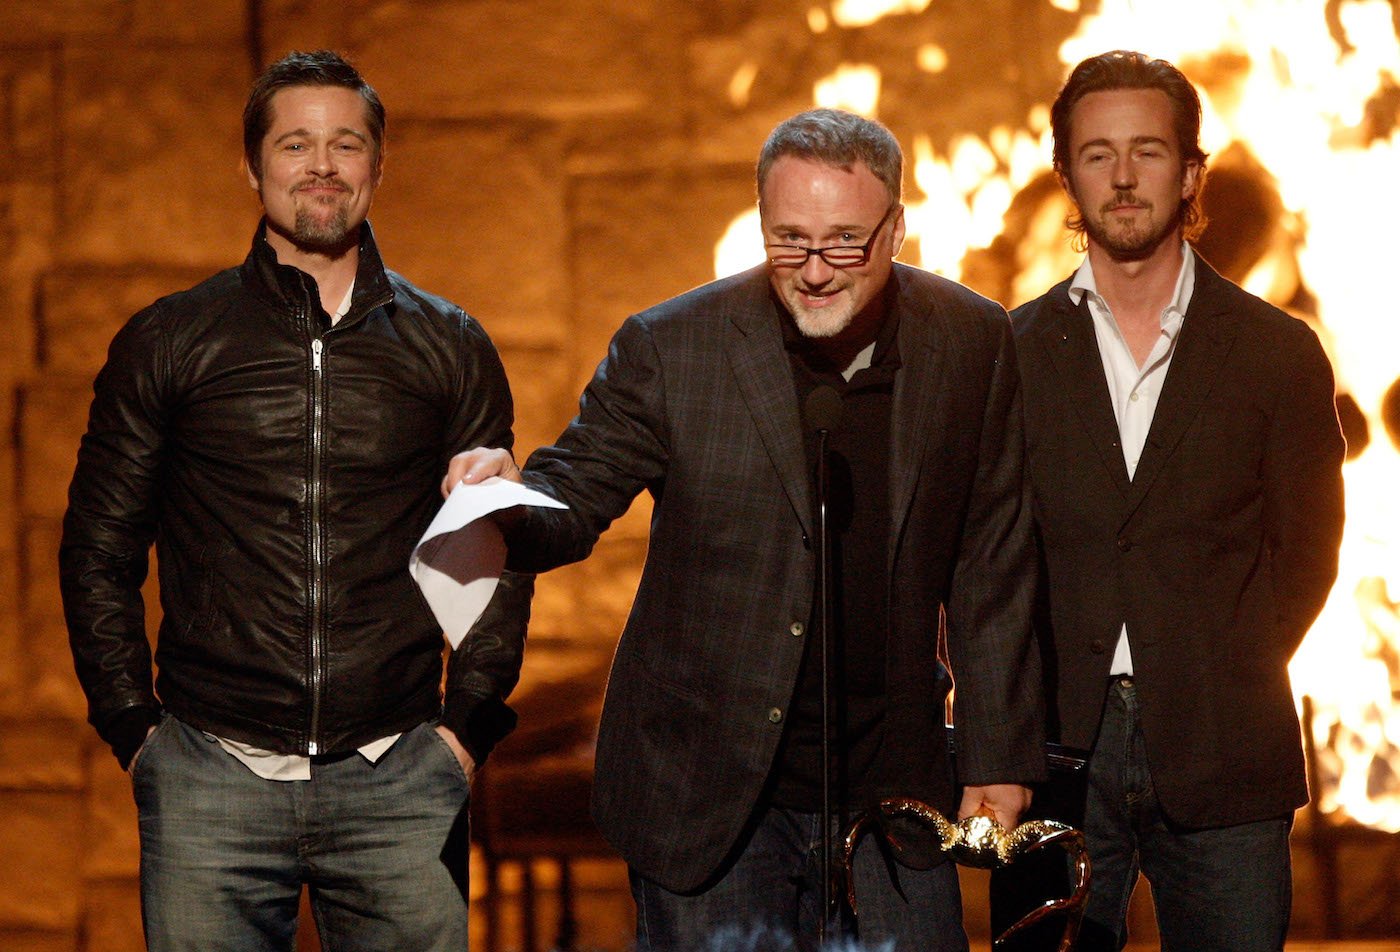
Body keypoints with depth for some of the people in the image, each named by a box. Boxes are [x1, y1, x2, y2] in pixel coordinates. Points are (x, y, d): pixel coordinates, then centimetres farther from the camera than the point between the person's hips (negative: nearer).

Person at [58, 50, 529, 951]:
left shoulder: (450, 347, 9)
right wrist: (132, 728, 2)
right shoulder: (167, 343, 5)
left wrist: (468, 723, 4)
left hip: (399, 777, 1)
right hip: (213, 779, -1)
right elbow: (98, 548, 9)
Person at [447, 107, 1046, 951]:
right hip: (707, 796, -2)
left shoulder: (973, 344, 0)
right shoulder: (672, 347, -8)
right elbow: (574, 497, -3)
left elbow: (992, 567, 6)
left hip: (891, 797, 2)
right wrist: (507, 502, -28)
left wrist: (1000, 756, 7)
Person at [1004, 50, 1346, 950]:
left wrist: (1221, 689, -2)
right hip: (1057, 747, 0)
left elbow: (1305, 547, 6)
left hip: (1221, 767, 0)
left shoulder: (1278, 352, 6)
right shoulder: (1012, 351, 8)